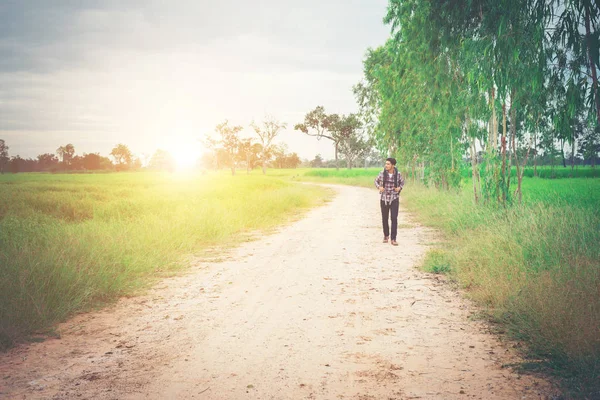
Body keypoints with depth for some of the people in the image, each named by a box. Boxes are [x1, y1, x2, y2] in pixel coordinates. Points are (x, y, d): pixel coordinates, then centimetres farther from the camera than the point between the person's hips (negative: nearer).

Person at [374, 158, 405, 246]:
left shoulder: (398, 174, -6)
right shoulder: (382, 173, -4)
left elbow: (402, 182, 13)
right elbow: (376, 181, 10)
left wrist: (400, 188, -8)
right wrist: (379, 187, -10)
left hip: (394, 199, -1)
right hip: (384, 199, 2)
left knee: (394, 218, -9)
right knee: (384, 218, 9)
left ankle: (393, 239, -6)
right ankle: (386, 235, 31)